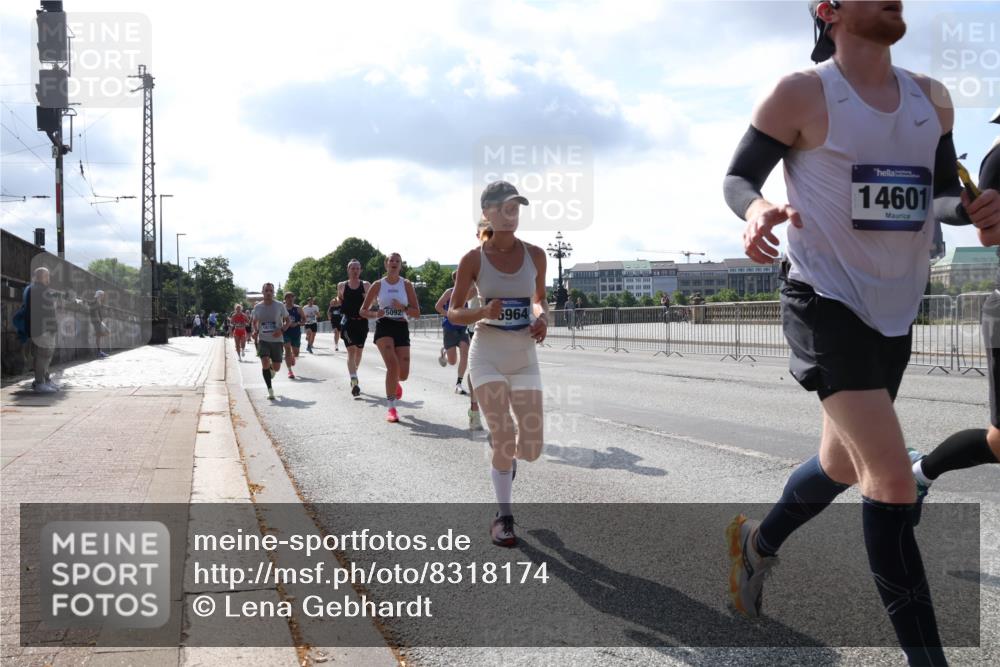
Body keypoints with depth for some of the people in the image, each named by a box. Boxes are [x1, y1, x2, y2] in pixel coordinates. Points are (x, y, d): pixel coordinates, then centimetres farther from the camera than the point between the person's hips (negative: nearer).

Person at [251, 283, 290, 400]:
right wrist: (255, 331, -2)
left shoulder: (279, 305, -4)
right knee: (265, 363, -20)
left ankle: (272, 368, 44)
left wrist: (282, 330, -14)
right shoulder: (257, 307, 2)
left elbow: (287, 321, 4)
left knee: (276, 368, 4)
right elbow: (254, 322, 17)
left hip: (277, 340, 0)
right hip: (263, 340, 0)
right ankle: (270, 390, -9)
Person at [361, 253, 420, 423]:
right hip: (384, 327, -2)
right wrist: (375, 314, -12)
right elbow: (363, 310, 9)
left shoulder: (406, 285, 5)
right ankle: (391, 408, -15)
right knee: (393, 364, -24)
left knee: (403, 374, -3)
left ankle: (395, 383, 40)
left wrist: (403, 307, -17)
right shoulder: (378, 285, 5)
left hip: (401, 328, 2)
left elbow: (417, 313, 2)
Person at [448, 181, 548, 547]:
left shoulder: (534, 254, 2)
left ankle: (509, 454, 39)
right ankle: (504, 517, 12)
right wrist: (484, 312, -20)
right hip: (487, 356, -3)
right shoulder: (473, 259, -6)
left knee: (532, 448, 0)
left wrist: (542, 317, -6)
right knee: (503, 441, -10)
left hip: (525, 358, 3)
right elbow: (453, 313, 0)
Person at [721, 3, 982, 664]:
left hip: (895, 310, 7)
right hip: (825, 303, -7)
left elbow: (948, 189, 17)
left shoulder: (931, 100, 8)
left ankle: (758, 542, 46)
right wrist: (758, 208, -28)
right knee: (892, 477, -16)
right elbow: (737, 176, -5)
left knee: (844, 464, 20)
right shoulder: (802, 94, -9)